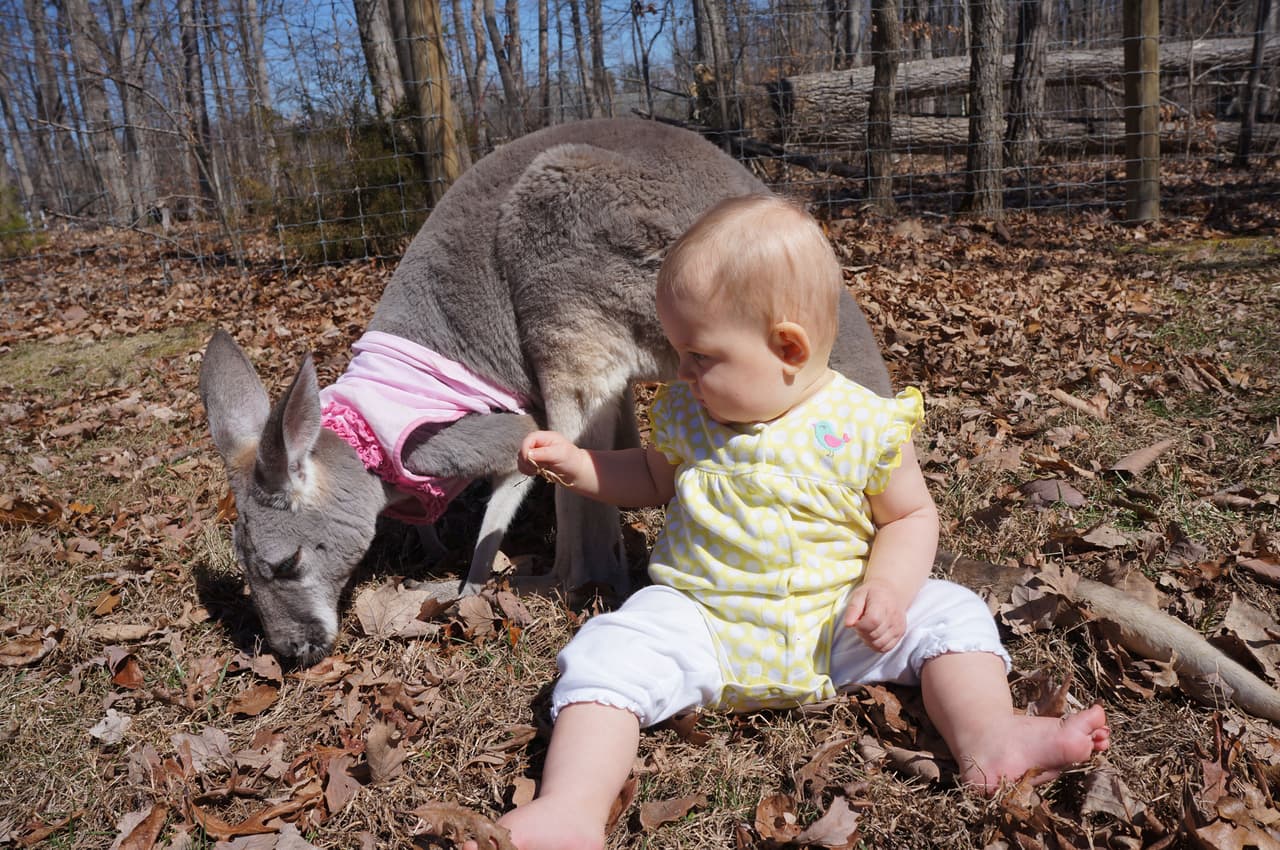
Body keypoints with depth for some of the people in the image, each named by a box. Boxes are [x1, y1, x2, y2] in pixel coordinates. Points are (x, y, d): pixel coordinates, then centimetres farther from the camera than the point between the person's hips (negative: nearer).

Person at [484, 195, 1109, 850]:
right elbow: (654, 480, 19)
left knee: (951, 614, -11)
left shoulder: (865, 427, -9)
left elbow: (911, 516, 3)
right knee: (608, 655, -23)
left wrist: (887, 589, -16)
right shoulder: (686, 413, 2)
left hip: (834, 622, 0)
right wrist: (576, 465, 5)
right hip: (700, 619, 1)